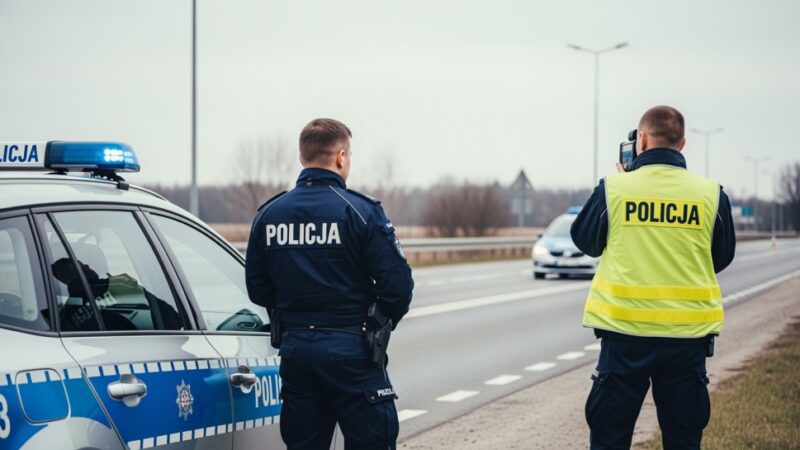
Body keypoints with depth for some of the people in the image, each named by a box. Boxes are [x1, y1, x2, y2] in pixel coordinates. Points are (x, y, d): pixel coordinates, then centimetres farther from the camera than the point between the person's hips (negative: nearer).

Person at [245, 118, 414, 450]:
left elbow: (257, 289, 9)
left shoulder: (268, 215, 6)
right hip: (350, 350, -5)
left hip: (294, 348, 5)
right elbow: (397, 283, -12)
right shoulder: (360, 211, -9)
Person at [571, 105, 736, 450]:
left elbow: (585, 241, 11)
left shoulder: (614, 189, -6)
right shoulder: (710, 194, -1)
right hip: (688, 333, 1)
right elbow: (722, 258, 12)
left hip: (624, 333, -1)